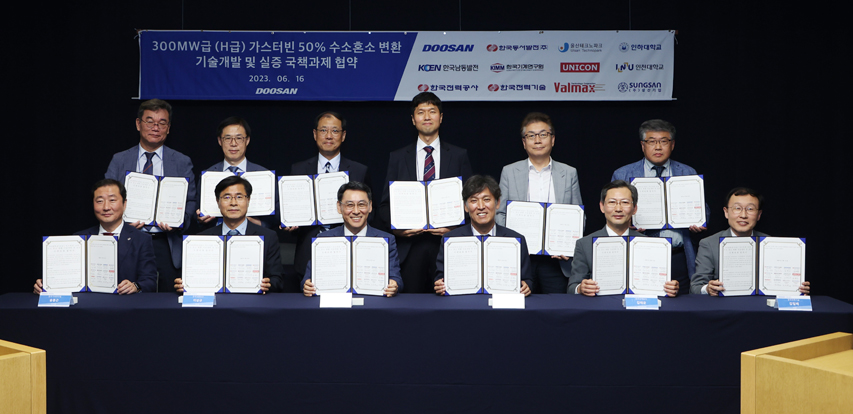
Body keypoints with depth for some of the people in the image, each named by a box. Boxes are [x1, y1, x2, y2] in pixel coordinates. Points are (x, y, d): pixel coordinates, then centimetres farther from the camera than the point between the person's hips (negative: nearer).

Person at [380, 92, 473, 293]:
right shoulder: (397, 158, 11)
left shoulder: (459, 156, 9)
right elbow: (385, 204, 9)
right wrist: (396, 226, -10)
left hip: (447, 243, 0)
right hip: (410, 248, 1)